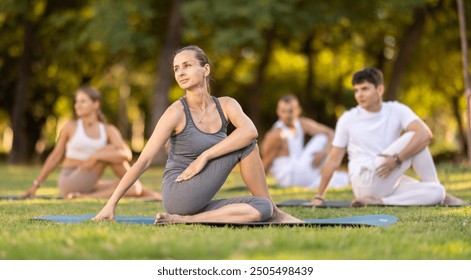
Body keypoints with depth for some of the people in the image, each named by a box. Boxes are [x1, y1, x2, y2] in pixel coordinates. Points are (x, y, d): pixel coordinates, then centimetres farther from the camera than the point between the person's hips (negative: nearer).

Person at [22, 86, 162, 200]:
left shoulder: (109, 130, 3)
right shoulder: (71, 127, 0)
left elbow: (127, 154, -13)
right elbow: (56, 156, 7)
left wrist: (96, 157, -23)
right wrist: (36, 184, 7)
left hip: (90, 186, 4)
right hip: (69, 184, -3)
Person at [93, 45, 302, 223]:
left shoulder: (226, 105, 5)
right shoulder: (177, 113, -8)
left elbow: (250, 131, -17)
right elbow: (143, 161, -9)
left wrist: (204, 156, -23)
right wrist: (111, 204, -12)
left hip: (201, 204, 5)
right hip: (178, 196, -5)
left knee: (261, 208, -19)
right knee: (245, 146, -14)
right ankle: (274, 212, -2)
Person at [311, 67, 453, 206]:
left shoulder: (397, 110, 2)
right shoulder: (347, 119, 3)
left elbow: (425, 134, -15)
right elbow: (334, 159, 7)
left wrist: (397, 159, -28)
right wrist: (319, 196, 6)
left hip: (391, 183, 3)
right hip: (365, 183, -3)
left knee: (437, 191, -24)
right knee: (412, 136, -17)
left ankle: (379, 202, -24)